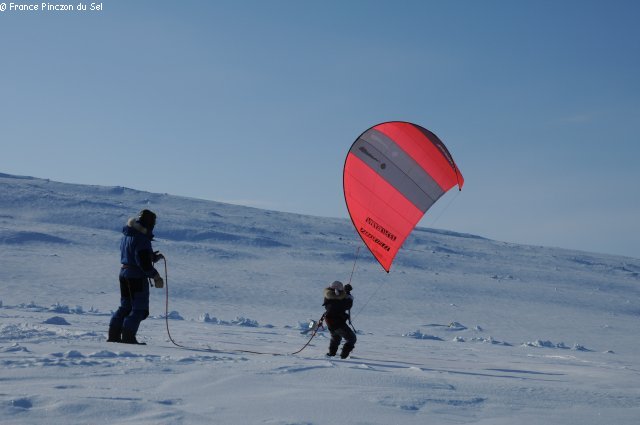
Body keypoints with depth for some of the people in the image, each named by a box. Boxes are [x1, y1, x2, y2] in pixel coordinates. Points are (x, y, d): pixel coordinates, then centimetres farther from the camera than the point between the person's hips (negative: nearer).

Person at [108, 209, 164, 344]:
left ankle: (114, 334, 15)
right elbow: (143, 262, -22)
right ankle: (128, 336, -5)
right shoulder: (141, 238, -17)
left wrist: (154, 257, 9)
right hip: (138, 276, -9)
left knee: (125, 306, 17)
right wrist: (156, 276, -15)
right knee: (140, 308, -1)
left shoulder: (126, 235, 13)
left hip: (124, 273, 9)